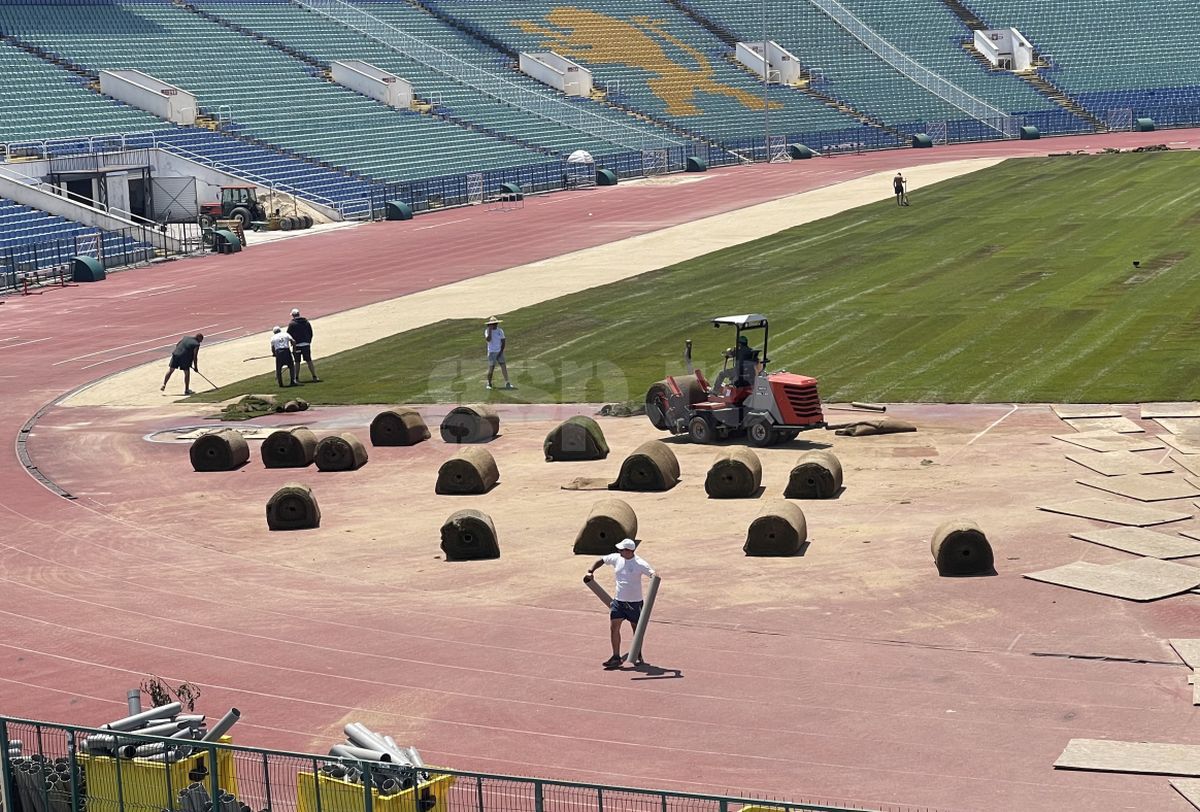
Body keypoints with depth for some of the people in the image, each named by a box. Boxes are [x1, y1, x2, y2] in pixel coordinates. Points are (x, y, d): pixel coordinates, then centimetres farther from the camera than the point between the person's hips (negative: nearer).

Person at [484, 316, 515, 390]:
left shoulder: (500, 331, 2)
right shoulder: (487, 331, -6)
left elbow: (503, 342, 2)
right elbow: (488, 339, -24)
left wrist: (501, 352, -8)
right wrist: (490, 330, -21)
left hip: (499, 352, 3)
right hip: (491, 352, -3)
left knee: (504, 367, -8)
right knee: (491, 368, -1)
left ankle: (507, 384, -12)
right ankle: (489, 384, 17)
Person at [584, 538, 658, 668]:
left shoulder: (640, 564, -17)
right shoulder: (616, 558, -2)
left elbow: (653, 573, -25)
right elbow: (601, 560, 14)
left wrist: (655, 576, -47)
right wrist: (591, 572, 6)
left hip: (634, 602, -4)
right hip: (618, 601, 4)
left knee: (637, 629, 10)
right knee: (614, 627, -4)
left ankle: (638, 656, 27)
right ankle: (616, 657, 2)